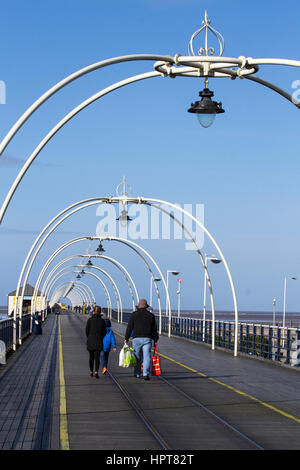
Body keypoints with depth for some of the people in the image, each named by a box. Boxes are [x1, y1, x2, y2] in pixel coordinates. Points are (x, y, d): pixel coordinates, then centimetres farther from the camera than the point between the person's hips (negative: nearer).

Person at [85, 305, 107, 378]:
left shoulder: (90, 320, -5)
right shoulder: (102, 320, -2)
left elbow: (87, 330, -4)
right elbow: (104, 332, 2)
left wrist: (89, 338, 10)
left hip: (90, 341, 0)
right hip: (99, 341, 0)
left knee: (91, 357, 15)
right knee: (97, 357, 0)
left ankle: (91, 372, 23)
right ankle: (96, 372, -17)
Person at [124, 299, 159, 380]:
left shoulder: (134, 314, 1)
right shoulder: (151, 315, 7)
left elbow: (129, 327, -2)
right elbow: (154, 329, 9)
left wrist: (126, 338, 2)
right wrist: (155, 340, 16)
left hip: (136, 339, 0)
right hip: (147, 339, 0)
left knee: (137, 357, 12)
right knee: (147, 357, -4)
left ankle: (137, 374, 20)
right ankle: (146, 374, -17)